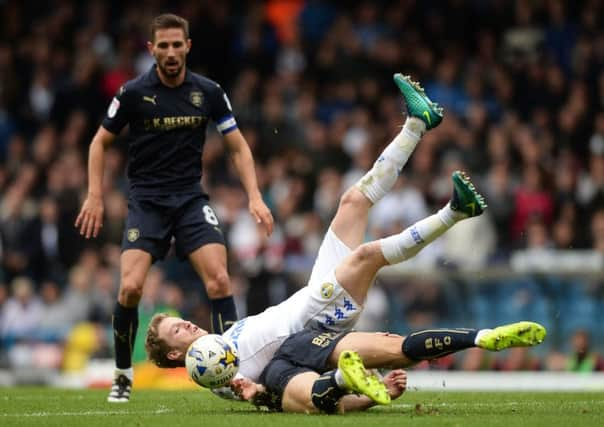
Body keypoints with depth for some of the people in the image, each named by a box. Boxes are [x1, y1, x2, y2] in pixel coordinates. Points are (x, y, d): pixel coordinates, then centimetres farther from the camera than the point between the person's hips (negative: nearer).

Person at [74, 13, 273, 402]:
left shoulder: (208, 92, 0)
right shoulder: (134, 93, -5)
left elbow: (238, 147, 7)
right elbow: (101, 142, 7)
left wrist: (255, 197, -4)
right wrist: (95, 196, -2)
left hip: (191, 197, 2)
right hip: (146, 200, -2)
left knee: (219, 280, -17)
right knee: (130, 287, -16)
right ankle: (123, 375, 3)